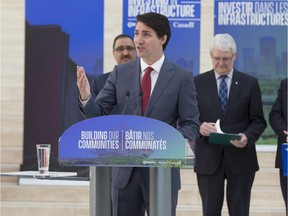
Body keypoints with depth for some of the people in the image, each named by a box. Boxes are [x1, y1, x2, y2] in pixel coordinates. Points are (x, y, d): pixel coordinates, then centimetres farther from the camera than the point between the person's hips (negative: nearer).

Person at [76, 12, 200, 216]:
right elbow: (99, 113, 4)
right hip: (124, 170, 2)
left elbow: (191, 125, -2)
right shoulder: (120, 73, 5)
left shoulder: (182, 77, -2)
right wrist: (86, 98, -18)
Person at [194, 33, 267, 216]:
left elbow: (258, 121, 4)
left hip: (240, 158, 0)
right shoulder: (198, 82, 6)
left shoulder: (249, 83, 5)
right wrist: (199, 127, -17)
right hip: (208, 159, 0)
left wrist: (248, 137, -16)